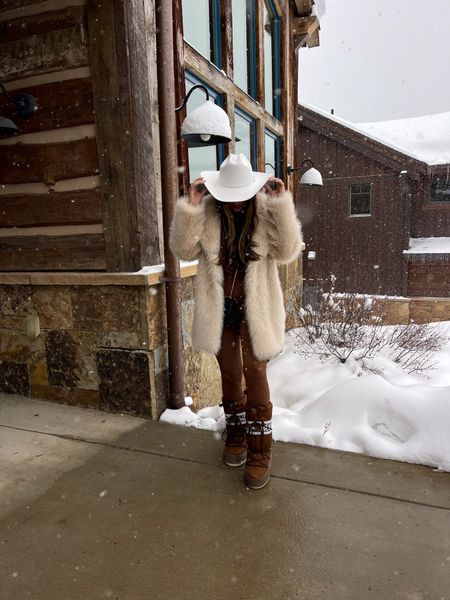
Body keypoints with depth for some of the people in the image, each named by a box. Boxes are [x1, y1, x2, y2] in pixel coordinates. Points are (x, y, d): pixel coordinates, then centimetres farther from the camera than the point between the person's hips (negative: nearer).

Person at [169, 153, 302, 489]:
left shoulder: (265, 212, -8)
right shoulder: (207, 212, -6)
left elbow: (287, 252, -16)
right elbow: (183, 250, -11)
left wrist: (282, 204, -23)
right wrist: (190, 207, -21)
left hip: (255, 309, -2)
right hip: (219, 310, 2)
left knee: (255, 375, -1)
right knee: (230, 374, 15)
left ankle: (259, 452, 14)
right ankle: (235, 436, 36)